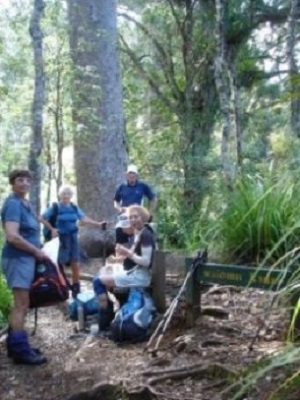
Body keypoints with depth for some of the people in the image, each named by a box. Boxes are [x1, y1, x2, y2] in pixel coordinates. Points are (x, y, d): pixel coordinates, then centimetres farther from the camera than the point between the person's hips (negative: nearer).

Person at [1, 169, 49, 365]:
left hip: (27, 257, 9)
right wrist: (37, 251, -15)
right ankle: (20, 349, 0)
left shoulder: (26, 203, 13)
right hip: (18, 258, -9)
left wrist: (37, 251, 8)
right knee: (21, 304, -6)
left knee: (22, 303, 14)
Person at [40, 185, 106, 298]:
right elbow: (42, 218, -6)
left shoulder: (74, 208, 6)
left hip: (73, 237, 5)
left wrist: (98, 224, -6)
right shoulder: (55, 207, -7)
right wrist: (52, 229, -13)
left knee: (75, 265, 7)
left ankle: (76, 289, 18)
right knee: (59, 265, -2)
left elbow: (84, 219, 4)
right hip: (60, 238, -5)